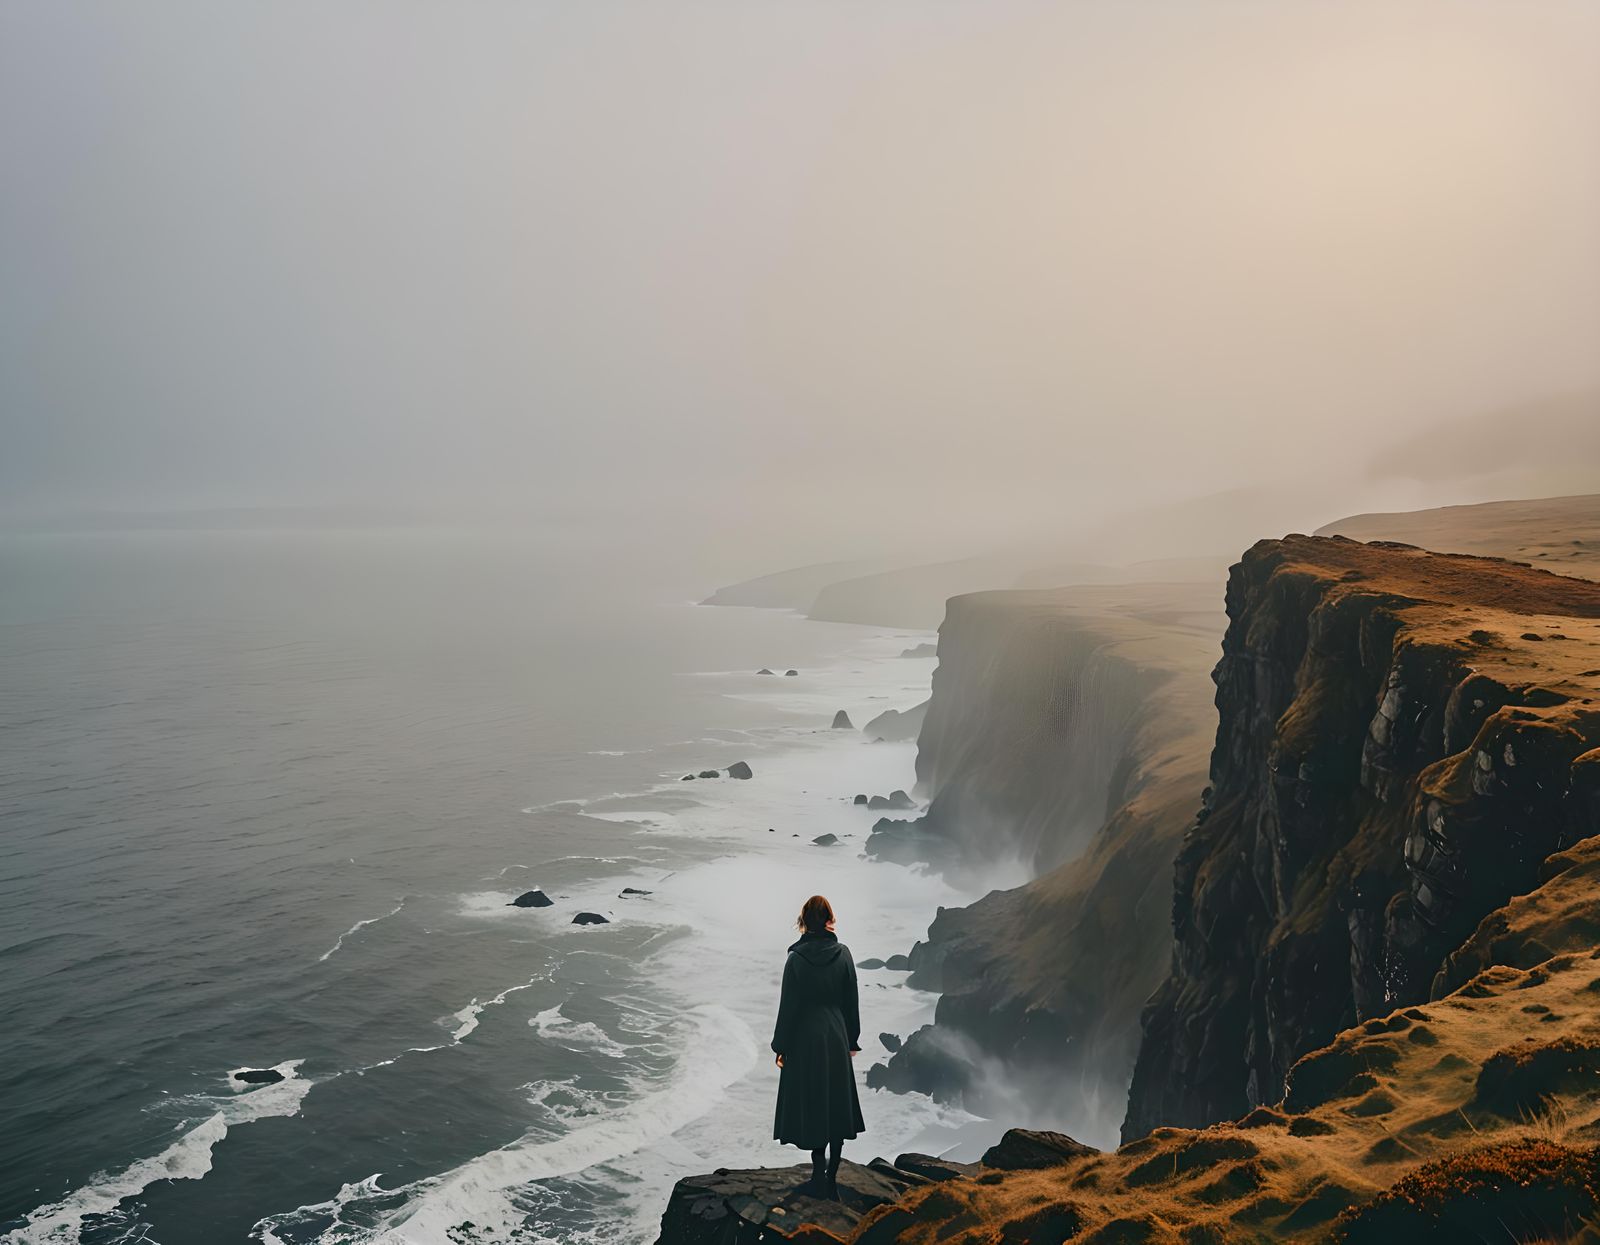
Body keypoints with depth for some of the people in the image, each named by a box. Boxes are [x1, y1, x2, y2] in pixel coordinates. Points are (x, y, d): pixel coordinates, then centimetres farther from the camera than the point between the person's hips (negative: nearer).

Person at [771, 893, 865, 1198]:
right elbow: (852, 1001, 2)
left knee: (812, 1107, 6)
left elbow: (788, 1006, -10)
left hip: (805, 1040, -3)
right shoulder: (843, 954, -4)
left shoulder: (796, 959, -12)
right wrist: (851, 1040, 13)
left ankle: (820, 1171, 1)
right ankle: (831, 1178, 14)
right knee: (837, 1107, 11)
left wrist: (780, 1046, -1)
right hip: (836, 1038, 3)